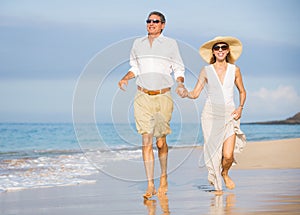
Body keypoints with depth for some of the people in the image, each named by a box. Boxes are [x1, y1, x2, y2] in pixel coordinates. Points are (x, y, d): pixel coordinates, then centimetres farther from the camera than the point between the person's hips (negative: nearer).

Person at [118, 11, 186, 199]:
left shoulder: (170, 44, 3)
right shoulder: (138, 44, 10)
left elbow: (178, 69, 8)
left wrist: (181, 84, -10)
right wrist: (125, 78, 2)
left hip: (163, 97, -1)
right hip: (143, 97, 2)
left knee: (161, 141, 2)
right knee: (146, 141, -6)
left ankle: (164, 178, 26)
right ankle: (151, 185, -6)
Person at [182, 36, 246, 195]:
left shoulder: (234, 70, 6)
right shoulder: (206, 71, 3)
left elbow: (242, 91, 18)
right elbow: (195, 93, 1)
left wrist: (240, 108, 3)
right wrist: (186, 93, -20)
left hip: (229, 114, 0)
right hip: (211, 114, 0)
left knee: (228, 155, -10)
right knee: (213, 151, -1)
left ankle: (225, 173, 24)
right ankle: (217, 185, 20)